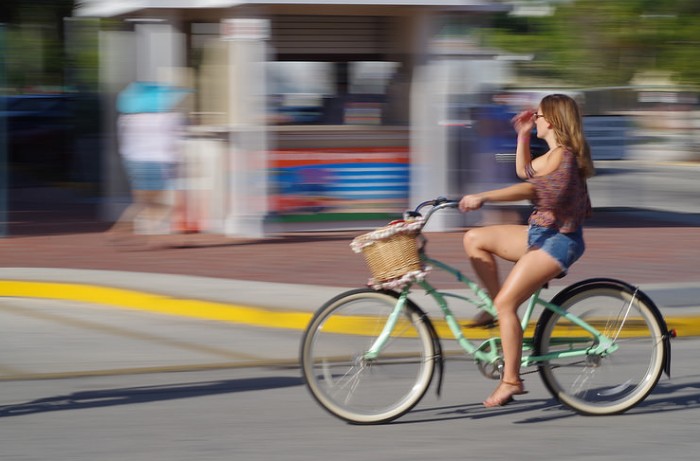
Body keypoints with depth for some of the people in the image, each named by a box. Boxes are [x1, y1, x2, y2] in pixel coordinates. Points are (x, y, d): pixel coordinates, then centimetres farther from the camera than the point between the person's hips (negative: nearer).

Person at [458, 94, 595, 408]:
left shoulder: (561, 155, -17)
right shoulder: (558, 154, 14)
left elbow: (529, 188, -30)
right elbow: (524, 171, 30)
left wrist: (482, 197, -33)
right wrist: (523, 135, 19)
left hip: (558, 240, -10)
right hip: (541, 233, 10)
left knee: (506, 303, -15)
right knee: (475, 239, 5)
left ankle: (511, 381, -12)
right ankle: (494, 307, 9)